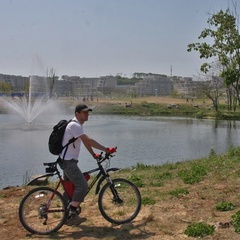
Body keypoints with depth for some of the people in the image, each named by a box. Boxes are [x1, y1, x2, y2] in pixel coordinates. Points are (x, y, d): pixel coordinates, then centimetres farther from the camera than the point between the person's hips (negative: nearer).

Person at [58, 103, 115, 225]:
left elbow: (86, 142, 15)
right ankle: (72, 215, -10)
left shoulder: (77, 125, 13)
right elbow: (89, 141, -26)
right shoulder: (74, 125, -20)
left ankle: (68, 213, 31)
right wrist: (106, 150, -25)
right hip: (68, 161, -11)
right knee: (82, 185, -15)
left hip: (68, 161, 11)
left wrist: (94, 154, 8)